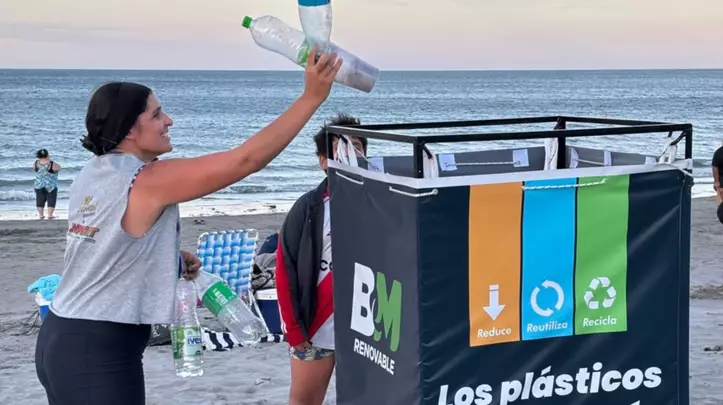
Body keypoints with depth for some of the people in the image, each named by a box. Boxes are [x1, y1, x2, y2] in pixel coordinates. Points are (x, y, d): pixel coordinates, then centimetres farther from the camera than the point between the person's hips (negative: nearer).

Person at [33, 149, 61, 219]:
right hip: (50, 186, -3)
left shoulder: (35, 163, -6)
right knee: (51, 200, 5)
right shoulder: (52, 164, -17)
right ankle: (50, 215, 3)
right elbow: (59, 168, -1)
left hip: (39, 185, 4)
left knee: (40, 200, 12)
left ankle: (41, 215, 15)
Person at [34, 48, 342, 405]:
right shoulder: (149, 181, -18)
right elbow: (246, 160, -21)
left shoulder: (92, 173, 8)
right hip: (98, 352, -9)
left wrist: (171, 260, 9)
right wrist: (312, 96, -19)